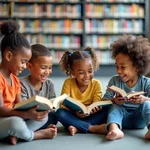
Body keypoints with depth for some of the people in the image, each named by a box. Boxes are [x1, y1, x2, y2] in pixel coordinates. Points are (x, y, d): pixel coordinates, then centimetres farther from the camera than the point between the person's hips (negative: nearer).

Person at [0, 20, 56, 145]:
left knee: (43, 117, 3)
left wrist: (31, 110, -13)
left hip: (12, 119, 9)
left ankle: (15, 134, -16)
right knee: (16, 123, -39)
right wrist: (27, 114, -36)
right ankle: (38, 135, -8)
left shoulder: (15, 79, 10)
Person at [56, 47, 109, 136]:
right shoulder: (68, 83, -7)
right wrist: (75, 111, -33)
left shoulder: (96, 84, -6)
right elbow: (63, 104, -12)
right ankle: (95, 128, -30)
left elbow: (96, 105, -11)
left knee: (107, 110, -23)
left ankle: (77, 128, -29)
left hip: (89, 117, 1)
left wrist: (92, 110, -37)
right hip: (73, 116, 0)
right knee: (60, 113, -29)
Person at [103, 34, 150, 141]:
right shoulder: (115, 81, -3)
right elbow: (105, 100, -7)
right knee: (115, 106, -25)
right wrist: (114, 100, -29)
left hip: (139, 119, -1)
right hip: (122, 118, 1)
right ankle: (114, 129, -55)